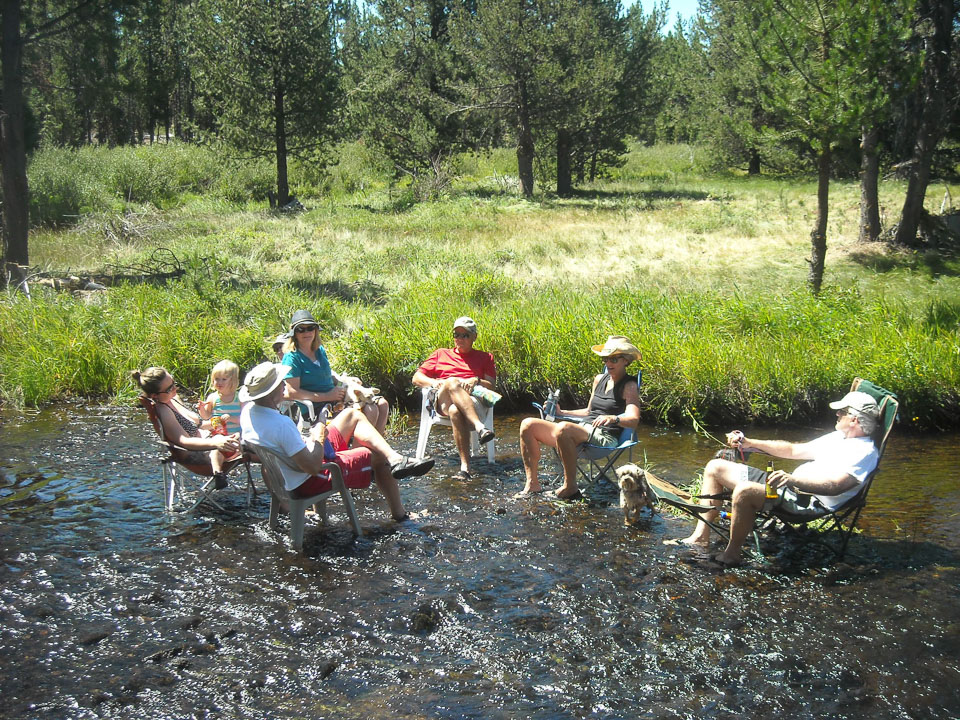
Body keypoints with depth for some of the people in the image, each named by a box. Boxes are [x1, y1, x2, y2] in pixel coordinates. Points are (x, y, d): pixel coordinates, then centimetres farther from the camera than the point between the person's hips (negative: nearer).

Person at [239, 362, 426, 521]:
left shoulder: (248, 411, -8)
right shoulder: (282, 424, -36)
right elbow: (313, 466, -33)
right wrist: (318, 437, -16)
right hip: (309, 482, -9)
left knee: (353, 415, 13)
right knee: (378, 457, 8)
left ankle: (395, 459, 2)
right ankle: (399, 513, 24)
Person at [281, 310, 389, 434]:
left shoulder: (320, 350, 14)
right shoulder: (292, 357, -11)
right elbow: (291, 393, -18)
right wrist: (327, 396, -19)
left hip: (336, 399, 9)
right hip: (315, 409, -9)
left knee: (382, 404, 3)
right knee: (370, 410, -23)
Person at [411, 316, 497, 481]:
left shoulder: (484, 357, 29)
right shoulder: (441, 354, 31)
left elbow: (491, 386, 14)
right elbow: (416, 378, 23)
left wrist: (476, 380, -8)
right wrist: (434, 383, 0)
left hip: (472, 398, -1)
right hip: (442, 400, 1)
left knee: (455, 411, -42)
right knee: (452, 382, -40)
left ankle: (465, 467, -57)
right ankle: (480, 427, -58)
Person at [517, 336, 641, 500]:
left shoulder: (629, 386, -2)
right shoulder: (599, 379, 20)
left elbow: (634, 420, -17)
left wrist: (614, 418, -37)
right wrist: (561, 412, 20)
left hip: (605, 437, -8)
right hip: (583, 429, 8)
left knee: (563, 428, -39)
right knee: (528, 425, -5)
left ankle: (570, 488, -27)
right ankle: (532, 485, -6)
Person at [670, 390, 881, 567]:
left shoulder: (865, 452, -10)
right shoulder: (838, 437, 20)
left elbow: (834, 487, -26)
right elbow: (793, 450, 26)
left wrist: (793, 480, -39)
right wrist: (749, 443, 19)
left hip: (809, 501, -11)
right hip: (791, 487, 11)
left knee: (744, 491, -37)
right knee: (716, 467, 8)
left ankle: (731, 555, -19)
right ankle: (701, 537, 3)